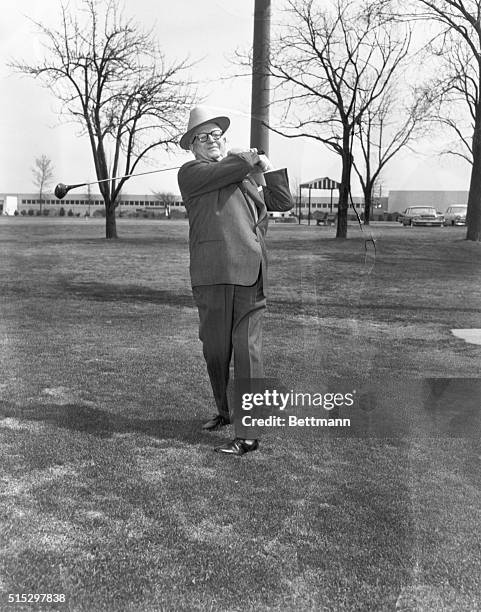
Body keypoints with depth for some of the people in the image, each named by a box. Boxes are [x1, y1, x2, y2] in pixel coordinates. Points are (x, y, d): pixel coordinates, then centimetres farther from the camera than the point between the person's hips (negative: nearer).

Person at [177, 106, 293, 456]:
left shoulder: (247, 178, 27)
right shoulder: (191, 173, 12)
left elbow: (284, 202, 30)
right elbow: (220, 173, -7)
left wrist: (268, 168, 22)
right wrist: (247, 160, 10)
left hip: (251, 273, 1)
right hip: (212, 276, -1)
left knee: (247, 351, -5)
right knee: (215, 351, 7)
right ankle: (225, 411, 30)